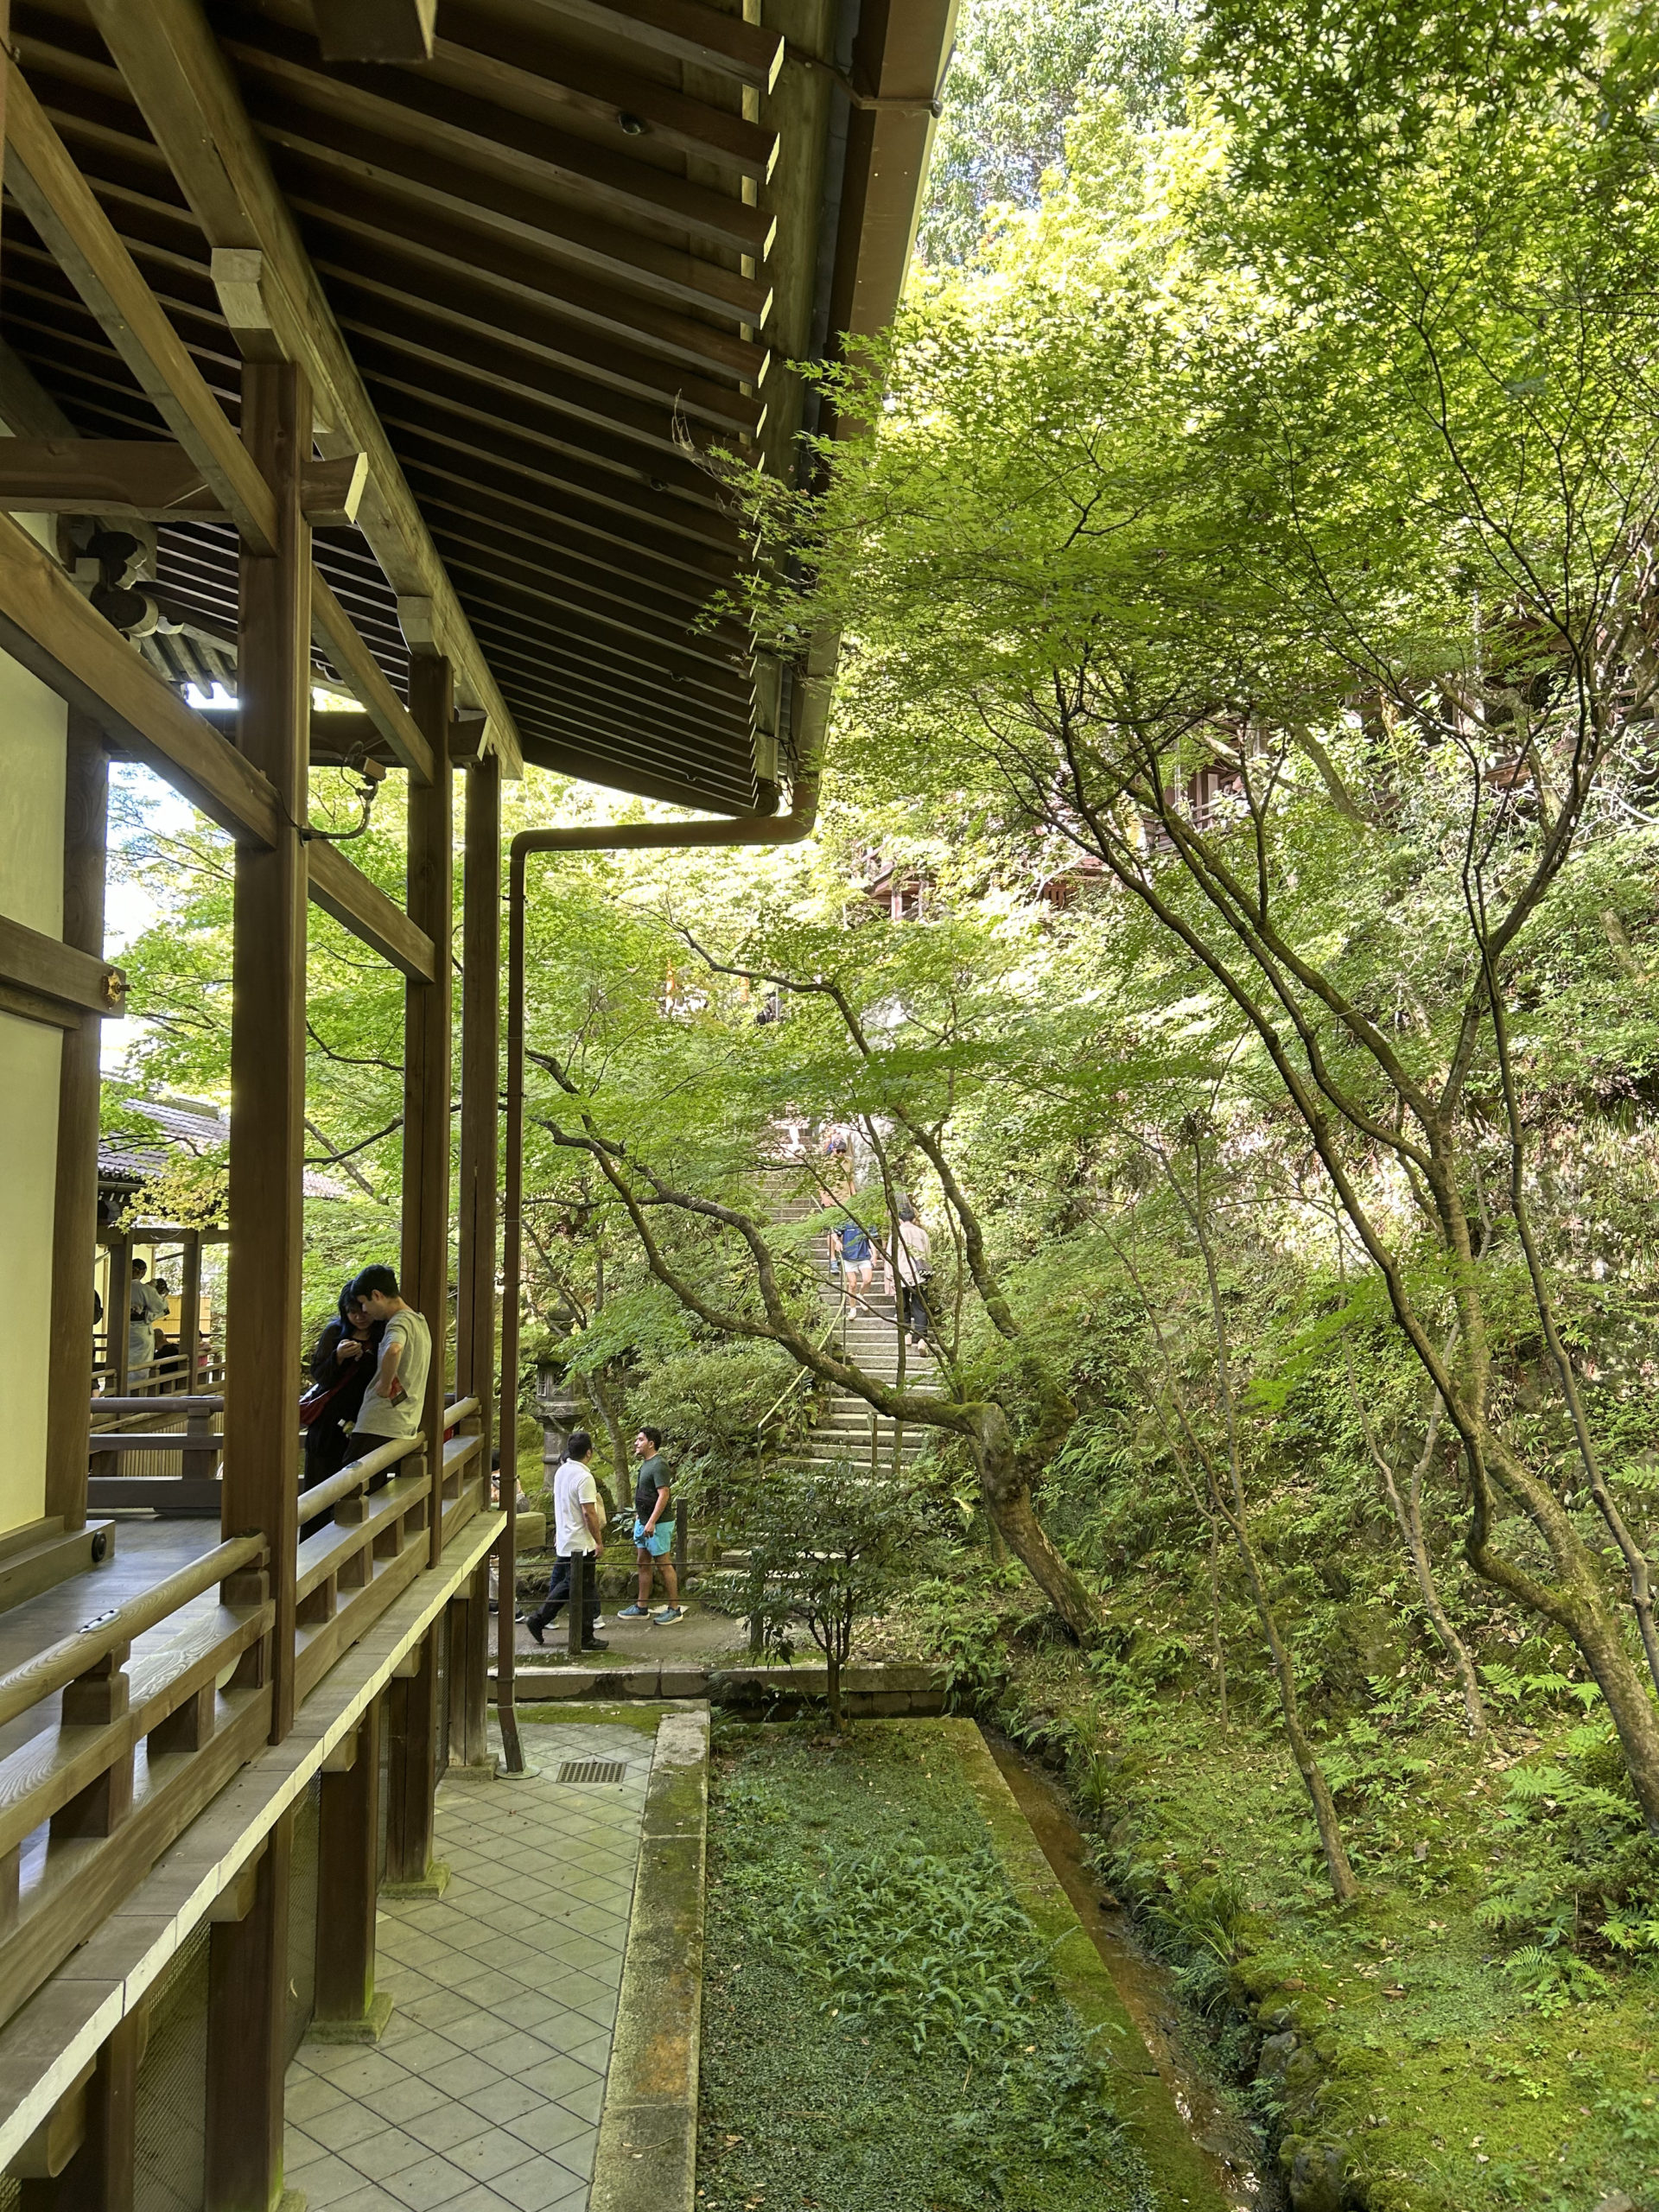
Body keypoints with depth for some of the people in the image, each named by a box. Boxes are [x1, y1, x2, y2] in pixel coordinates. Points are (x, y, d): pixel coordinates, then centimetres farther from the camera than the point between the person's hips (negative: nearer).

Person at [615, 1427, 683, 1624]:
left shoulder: (658, 1465, -18)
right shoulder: (646, 1464, 13)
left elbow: (664, 1495, -24)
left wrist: (652, 1522, -26)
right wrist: (639, 1513, 23)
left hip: (658, 1523, -10)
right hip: (643, 1521, 10)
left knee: (664, 1564, -3)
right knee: (643, 1563, 14)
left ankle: (675, 1609, 4)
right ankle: (642, 1608, 22)